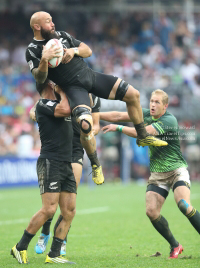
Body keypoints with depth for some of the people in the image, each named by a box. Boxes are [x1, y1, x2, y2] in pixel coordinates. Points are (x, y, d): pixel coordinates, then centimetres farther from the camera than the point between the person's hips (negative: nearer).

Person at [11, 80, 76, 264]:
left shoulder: (58, 103, 20)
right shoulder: (43, 104, -6)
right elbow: (65, 110, -23)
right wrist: (62, 92, -7)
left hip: (66, 164, 8)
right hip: (50, 162, -8)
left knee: (69, 212, 0)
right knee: (49, 209, -16)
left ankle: (54, 255, 3)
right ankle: (20, 248, -3)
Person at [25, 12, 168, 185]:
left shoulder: (62, 36, 13)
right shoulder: (32, 50, -5)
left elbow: (88, 51, 14)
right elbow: (40, 79, -16)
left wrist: (75, 50, -7)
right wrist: (44, 60, -34)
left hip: (90, 75, 6)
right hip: (74, 87, -6)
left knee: (133, 94, 2)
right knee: (85, 125, -30)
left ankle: (143, 137, 22)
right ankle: (95, 165, -4)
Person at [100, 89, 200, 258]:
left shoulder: (169, 120, -18)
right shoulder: (146, 115, 3)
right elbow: (118, 116, 4)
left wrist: (118, 128, -21)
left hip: (177, 170, -6)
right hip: (157, 174, 6)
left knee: (184, 205, -29)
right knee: (151, 211, -12)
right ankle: (175, 246, 5)